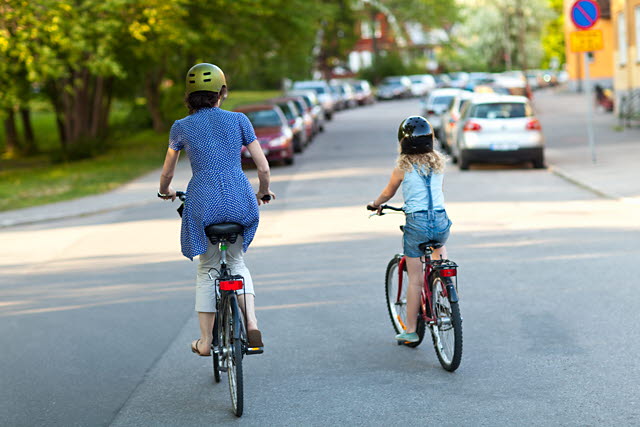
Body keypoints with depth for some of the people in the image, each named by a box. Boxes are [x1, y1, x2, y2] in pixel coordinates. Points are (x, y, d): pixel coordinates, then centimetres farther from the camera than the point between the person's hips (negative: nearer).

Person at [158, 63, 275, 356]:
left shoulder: (181, 128, 6)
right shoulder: (238, 121, 6)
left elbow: (167, 173, 17)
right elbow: (263, 168, 7)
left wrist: (165, 192, 39)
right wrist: (263, 192, 26)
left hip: (203, 202, -1)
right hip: (239, 202, 1)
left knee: (207, 269, 16)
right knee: (236, 261, 22)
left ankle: (205, 341, 16)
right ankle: (251, 322, 2)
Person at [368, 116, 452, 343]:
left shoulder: (403, 167, -2)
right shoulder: (438, 162, 8)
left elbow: (388, 193, 14)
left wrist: (375, 204, 35)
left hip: (416, 222, -3)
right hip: (441, 220, 3)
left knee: (415, 279, 5)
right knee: (439, 246, 38)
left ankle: (411, 330, 11)